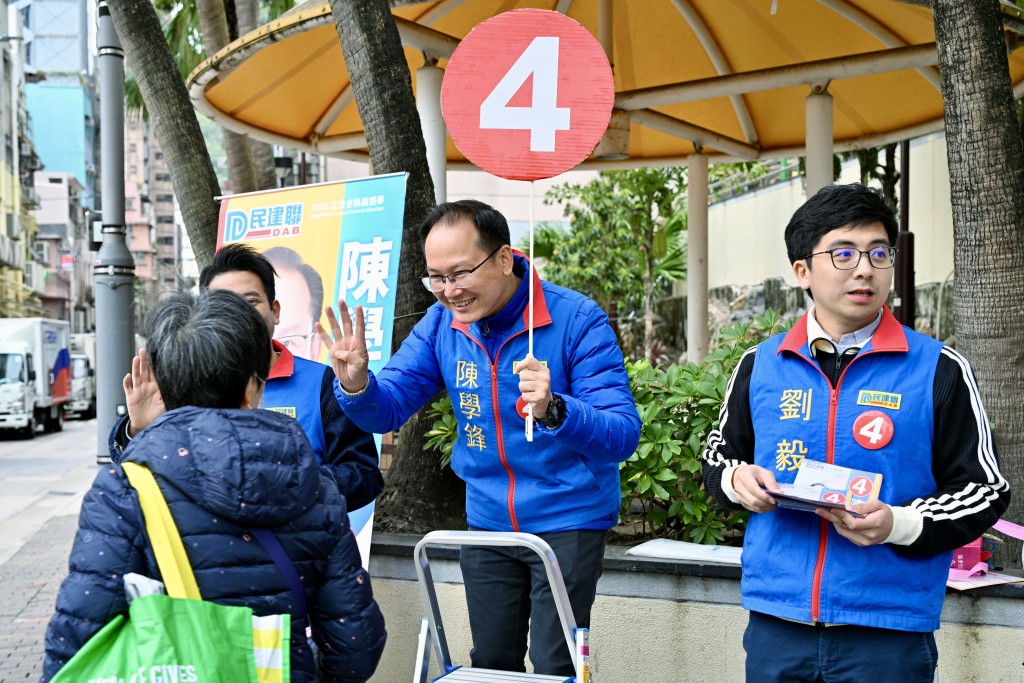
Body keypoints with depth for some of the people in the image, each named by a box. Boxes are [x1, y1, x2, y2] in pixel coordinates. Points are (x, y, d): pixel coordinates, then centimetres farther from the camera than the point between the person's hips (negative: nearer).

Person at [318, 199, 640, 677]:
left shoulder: (576, 321, -19)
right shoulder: (442, 323, -4)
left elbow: (623, 435, -24)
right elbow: (388, 410, -3)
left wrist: (553, 410, -43)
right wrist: (356, 385, -25)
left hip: (568, 522, -5)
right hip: (488, 521, 5)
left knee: (554, 669, -3)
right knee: (491, 665, 16)